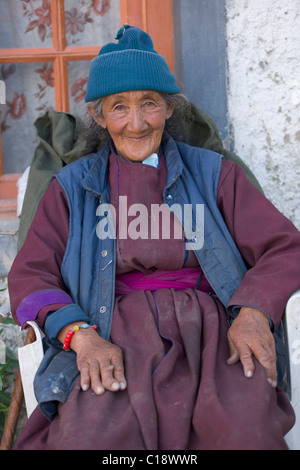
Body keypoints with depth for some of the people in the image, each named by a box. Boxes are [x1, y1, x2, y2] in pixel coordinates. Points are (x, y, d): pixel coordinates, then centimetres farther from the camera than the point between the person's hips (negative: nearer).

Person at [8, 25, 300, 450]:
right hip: (116, 339, 0)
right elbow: (29, 276, 8)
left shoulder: (212, 172, 16)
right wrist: (80, 334, -12)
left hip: (209, 329, 1)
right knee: (88, 437, -32)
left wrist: (255, 312, -11)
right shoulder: (72, 187, 17)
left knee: (244, 430, -32)